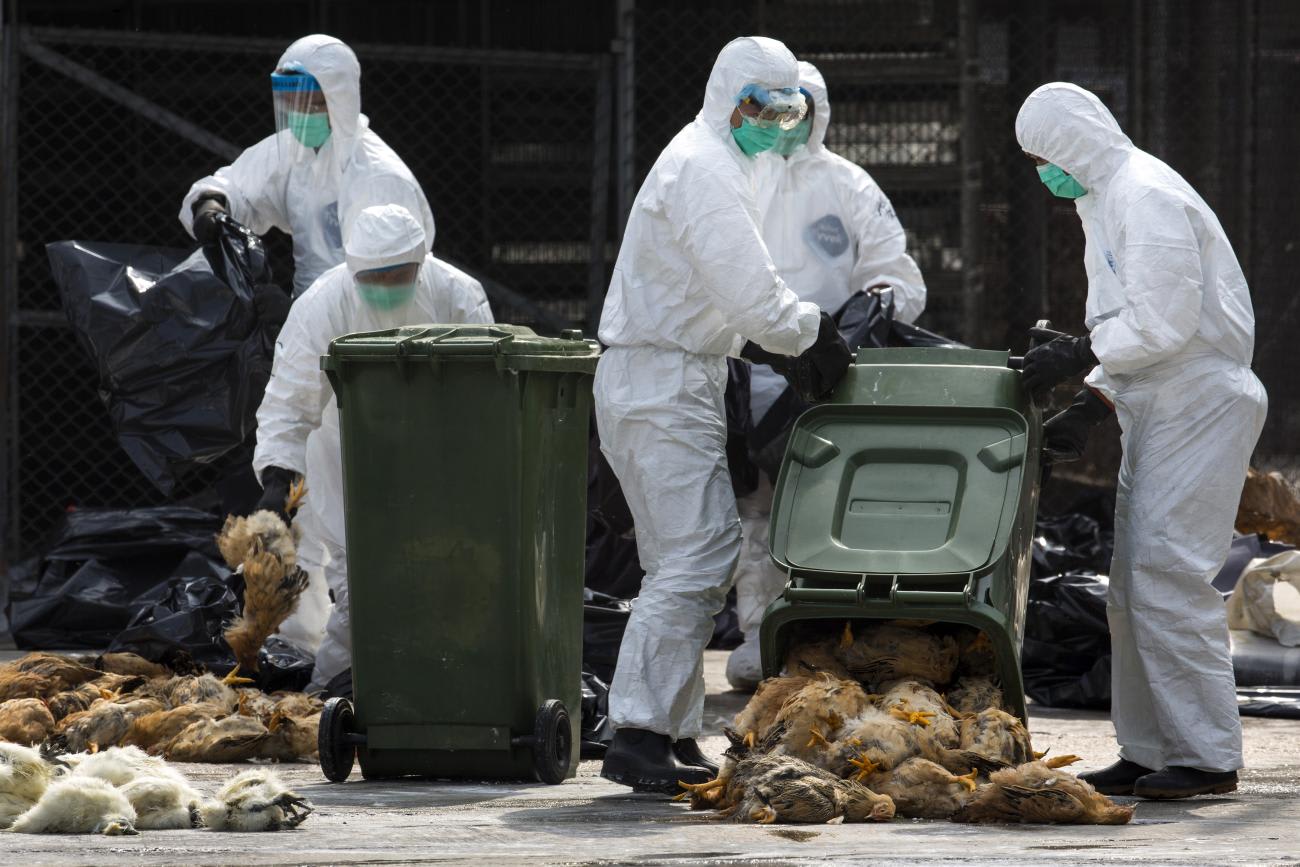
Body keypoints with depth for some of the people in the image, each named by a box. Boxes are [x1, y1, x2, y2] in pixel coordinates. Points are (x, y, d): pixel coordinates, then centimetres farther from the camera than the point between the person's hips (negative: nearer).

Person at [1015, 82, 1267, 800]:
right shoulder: (1107, 200, 19)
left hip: (1201, 405, -11)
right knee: (1133, 588, 10)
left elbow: (1164, 322, -21)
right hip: (1159, 411, 11)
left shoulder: (1145, 196, -14)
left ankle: (1205, 755, -12)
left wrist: (1080, 355, -14)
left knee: (1169, 577, -13)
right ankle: (1148, 749, 13)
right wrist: (1090, 405, 13)